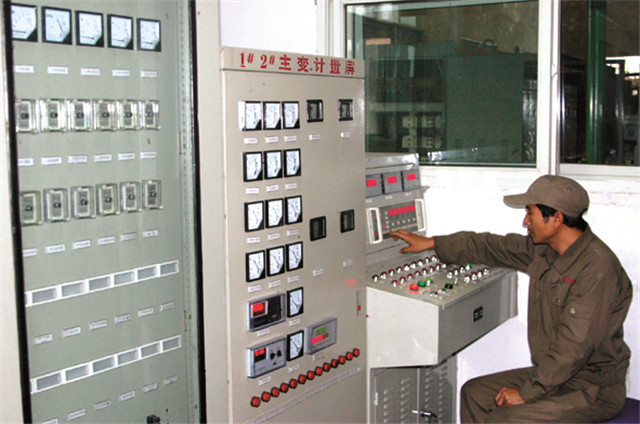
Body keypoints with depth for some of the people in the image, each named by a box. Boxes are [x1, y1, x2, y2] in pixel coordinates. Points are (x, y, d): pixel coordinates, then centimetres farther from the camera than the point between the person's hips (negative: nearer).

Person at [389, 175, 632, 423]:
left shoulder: (597, 267, -25)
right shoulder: (544, 250, 2)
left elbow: (574, 345, -27)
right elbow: (494, 247, 16)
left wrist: (527, 392, -20)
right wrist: (431, 243, 21)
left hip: (593, 389, -9)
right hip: (554, 374, 9)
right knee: (474, 393, 9)